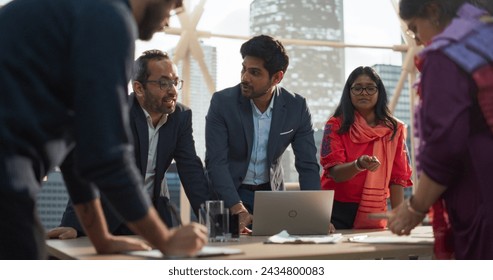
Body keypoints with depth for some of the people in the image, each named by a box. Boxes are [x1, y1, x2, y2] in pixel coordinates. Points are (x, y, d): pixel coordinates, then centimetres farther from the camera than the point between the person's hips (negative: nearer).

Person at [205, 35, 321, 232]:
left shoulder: (297, 107, -10)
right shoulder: (222, 102, -16)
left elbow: (307, 165, -8)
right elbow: (216, 162, -20)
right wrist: (238, 209, -32)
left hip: (271, 194, 2)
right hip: (228, 195, -2)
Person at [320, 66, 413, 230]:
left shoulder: (394, 129, 2)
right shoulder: (335, 125, -3)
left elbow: (397, 177, 2)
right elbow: (335, 172, -12)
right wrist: (359, 165, -32)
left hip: (374, 214, 2)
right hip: (337, 212, -1)